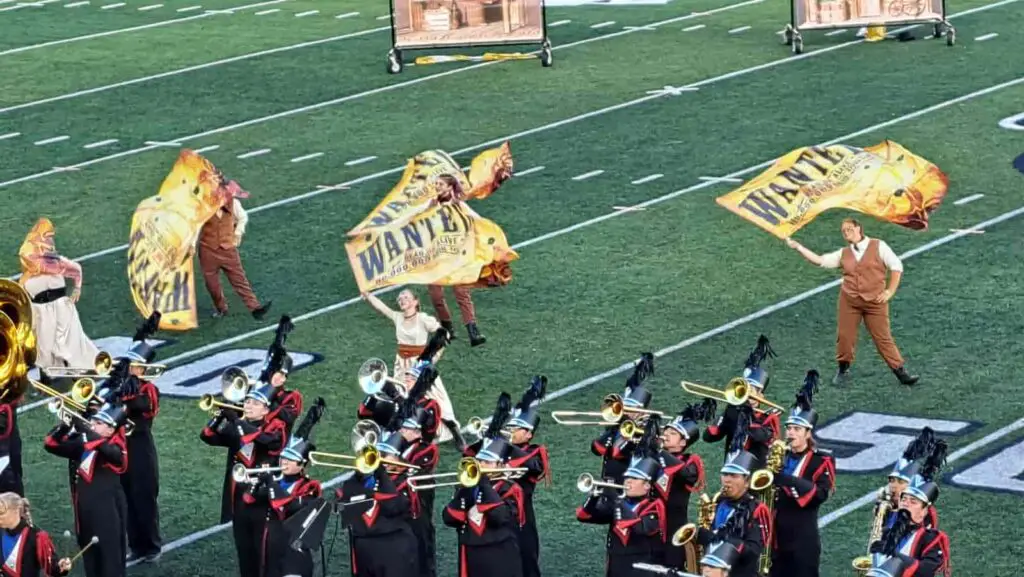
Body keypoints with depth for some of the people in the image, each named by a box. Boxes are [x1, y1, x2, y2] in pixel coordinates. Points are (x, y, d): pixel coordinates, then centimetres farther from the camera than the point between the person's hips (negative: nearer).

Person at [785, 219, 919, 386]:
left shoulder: (878, 246, 0)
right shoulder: (843, 254, 10)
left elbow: (896, 266, -1)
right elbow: (820, 260, 6)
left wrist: (890, 291, -8)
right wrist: (797, 246, 1)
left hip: (875, 302, -3)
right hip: (849, 301, 3)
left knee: (883, 338, -2)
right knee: (844, 336, 3)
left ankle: (901, 372, 6)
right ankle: (843, 370, 21)